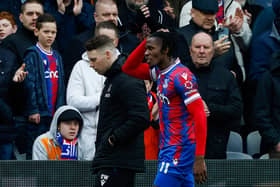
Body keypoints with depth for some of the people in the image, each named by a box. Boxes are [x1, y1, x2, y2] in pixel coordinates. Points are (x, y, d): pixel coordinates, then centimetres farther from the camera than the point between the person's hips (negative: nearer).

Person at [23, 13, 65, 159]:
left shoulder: (56, 57, 16)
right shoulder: (32, 55, -5)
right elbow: (30, 83, -11)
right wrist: (33, 110, -17)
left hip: (55, 113, 7)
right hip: (39, 114, -6)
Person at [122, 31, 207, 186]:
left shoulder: (181, 76, -15)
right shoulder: (160, 72, 11)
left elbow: (200, 116, -18)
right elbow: (129, 68, 23)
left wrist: (199, 158, -22)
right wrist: (146, 42, 8)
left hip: (180, 149, -9)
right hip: (167, 148, 9)